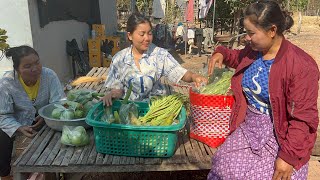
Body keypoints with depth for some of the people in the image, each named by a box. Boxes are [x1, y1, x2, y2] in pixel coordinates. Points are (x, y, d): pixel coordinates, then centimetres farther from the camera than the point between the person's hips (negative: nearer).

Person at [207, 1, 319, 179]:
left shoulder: (301, 65, -18)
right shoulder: (252, 51, 2)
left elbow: (303, 118, -18)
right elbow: (239, 58, 29)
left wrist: (288, 155, -19)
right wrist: (222, 53, 9)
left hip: (280, 136, -5)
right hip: (248, 128, 5)